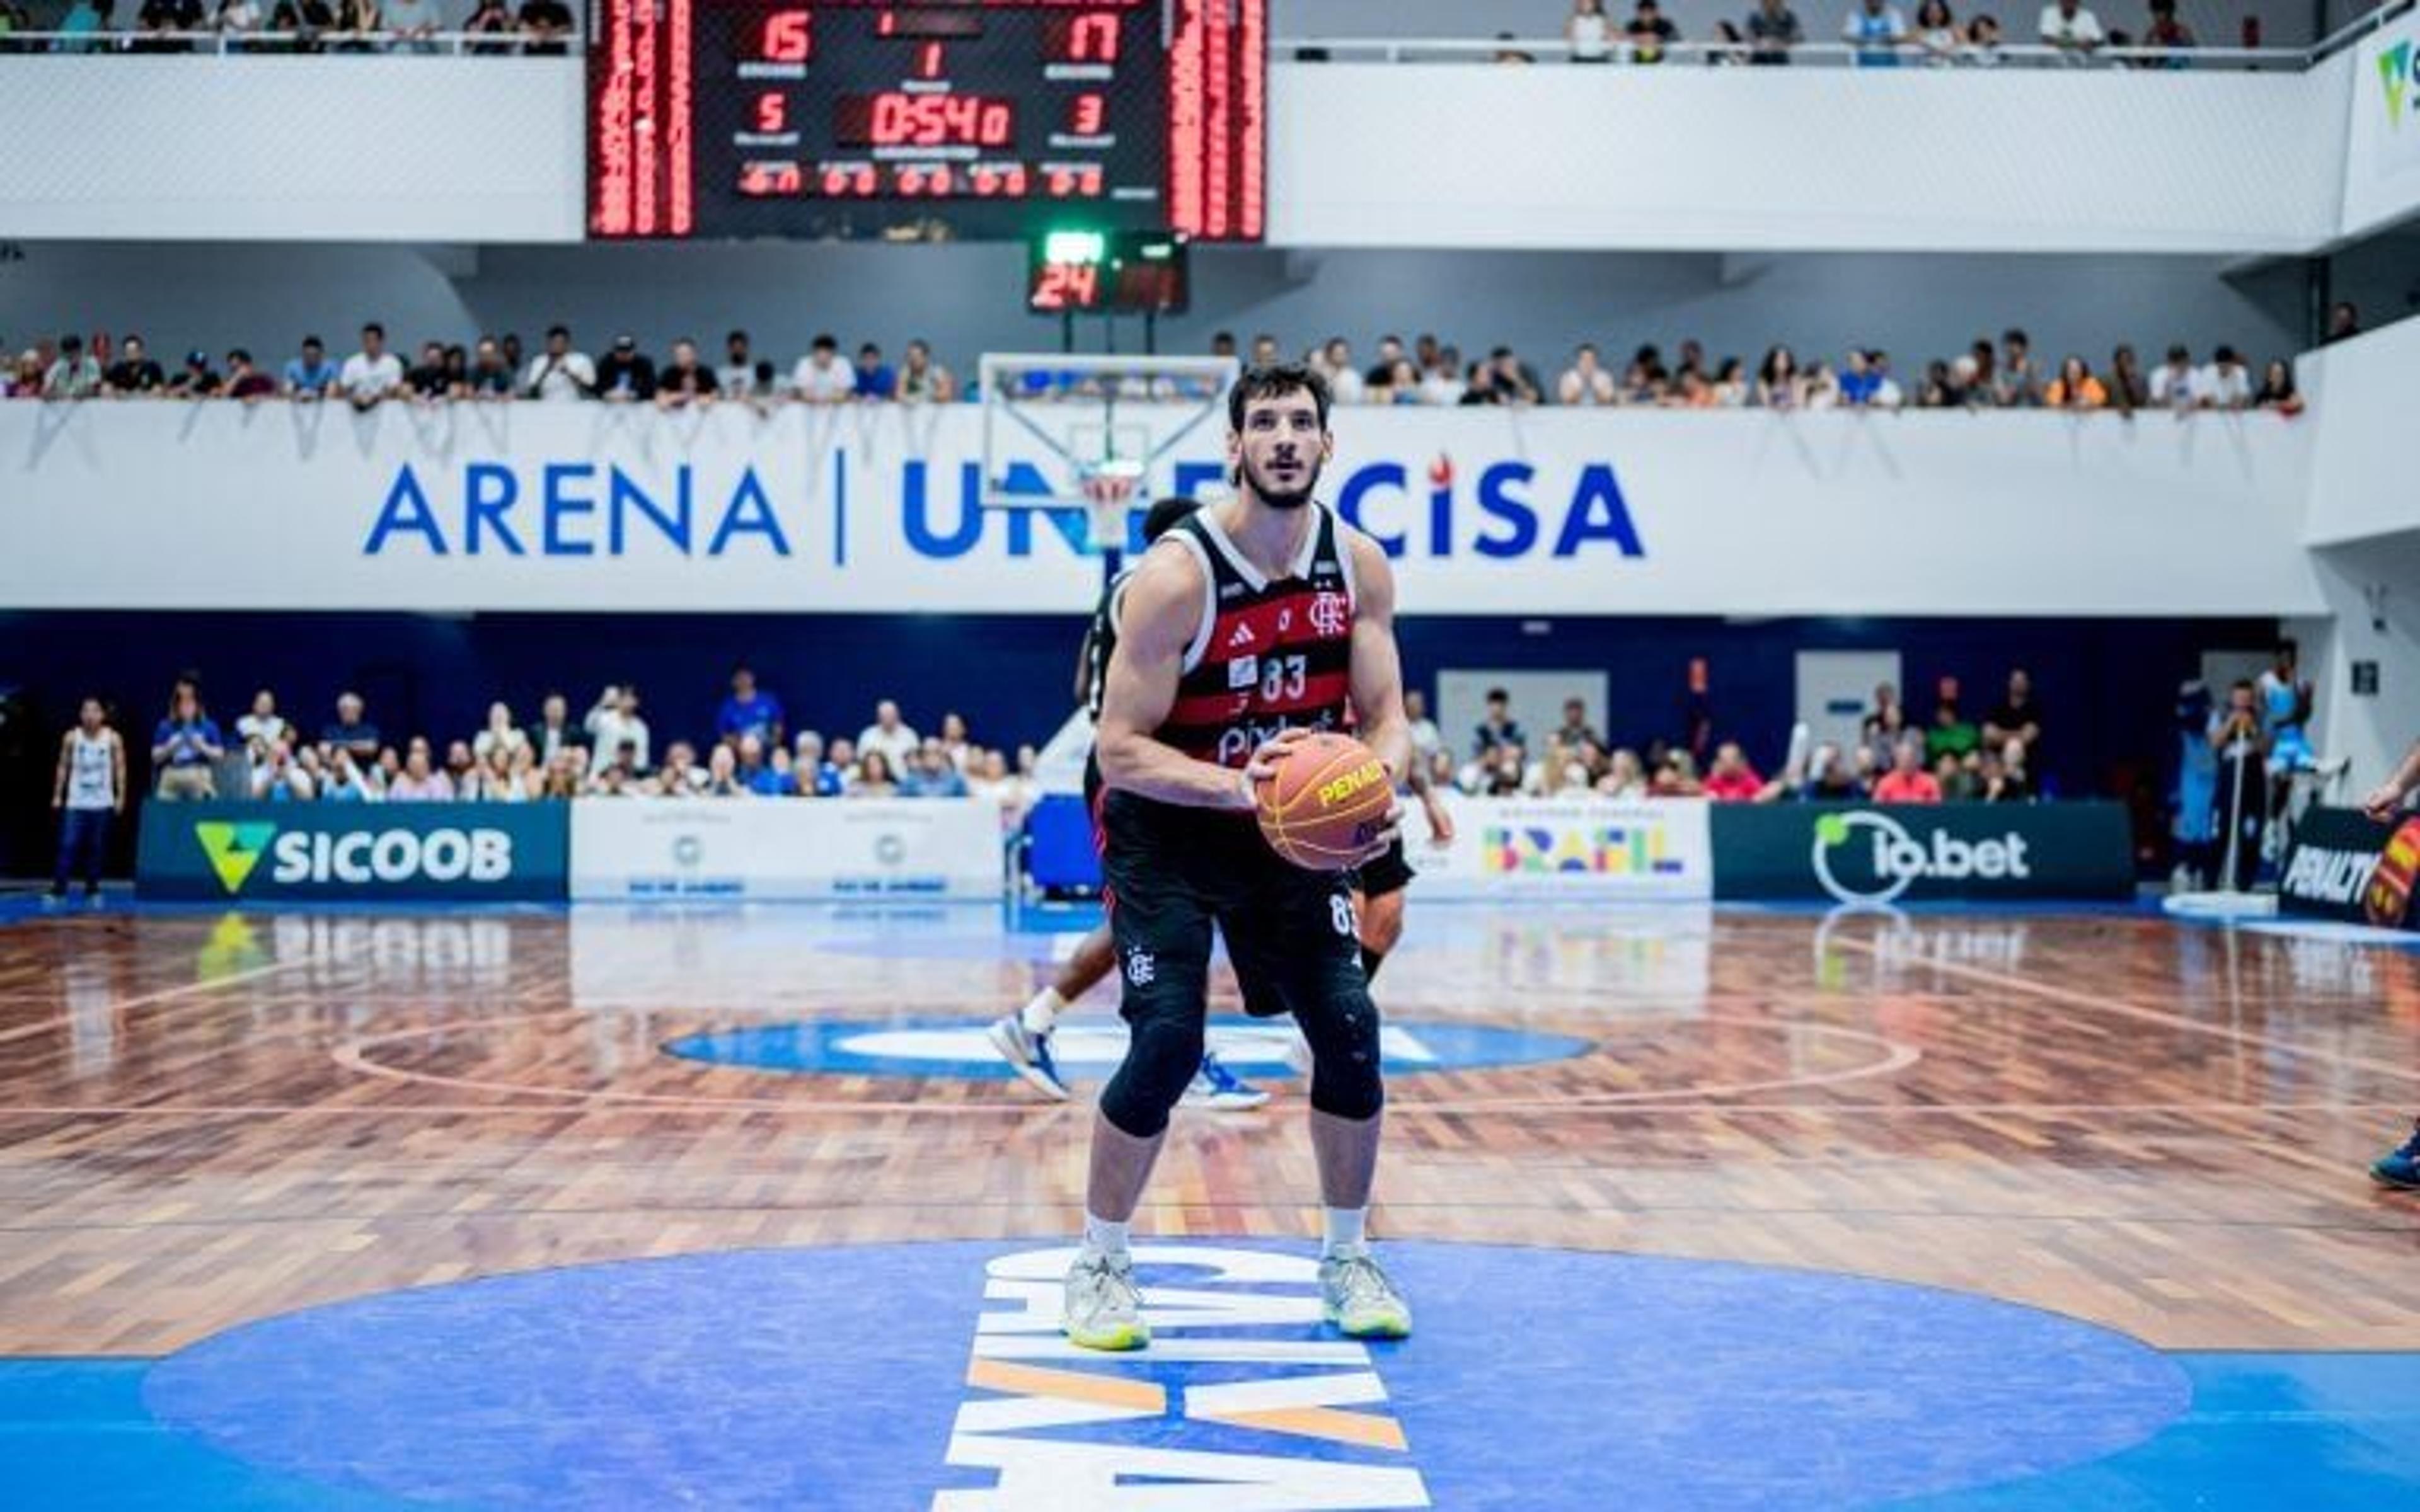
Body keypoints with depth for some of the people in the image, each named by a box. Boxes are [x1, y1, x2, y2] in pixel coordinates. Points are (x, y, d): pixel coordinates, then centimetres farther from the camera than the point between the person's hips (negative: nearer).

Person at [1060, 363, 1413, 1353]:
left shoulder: (1359, 565, -8)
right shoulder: (1176, 577, -23)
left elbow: (1385, 716, -3)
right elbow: (1120, 750, -23)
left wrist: (1380, 792, -25)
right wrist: (1240, 788, -36)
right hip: (1167, 831, -4)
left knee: (1351, 1031, -3)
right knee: (1167, 1044, -15)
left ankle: (1347, 1261, 17)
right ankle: (1100, 1267, 6)